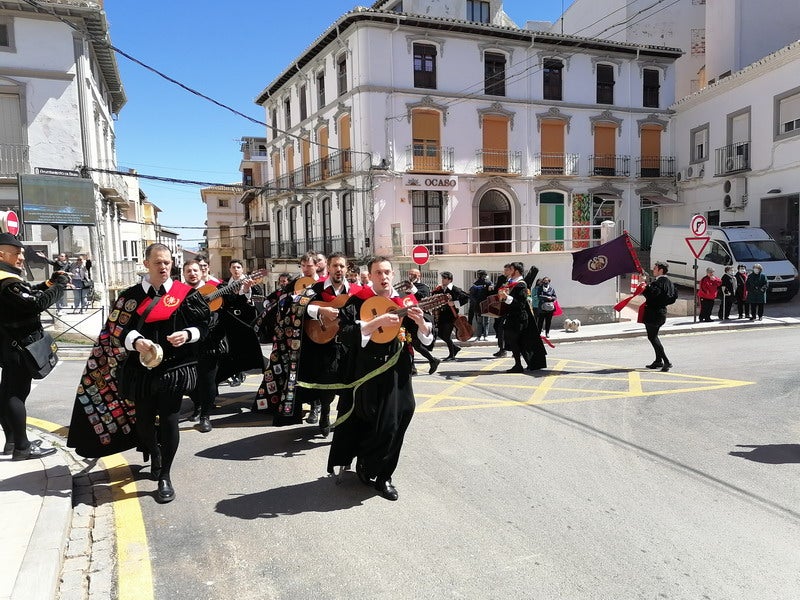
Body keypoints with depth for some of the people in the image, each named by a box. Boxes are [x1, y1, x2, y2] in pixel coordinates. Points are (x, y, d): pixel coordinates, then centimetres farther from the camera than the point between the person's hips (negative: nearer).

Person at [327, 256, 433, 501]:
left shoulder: (406, 301, 6)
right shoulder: (357, 301, -3)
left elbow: (427, 338, 5)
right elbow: (346, 332, -16)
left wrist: (420, 321, -16)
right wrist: (378, 322, -23)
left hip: (398, 373, 3)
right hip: (369, 372, -3)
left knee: (395, 424, 6)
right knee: (373, 423, 1)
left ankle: (383, 475, 26)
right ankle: (365, 465, 27)